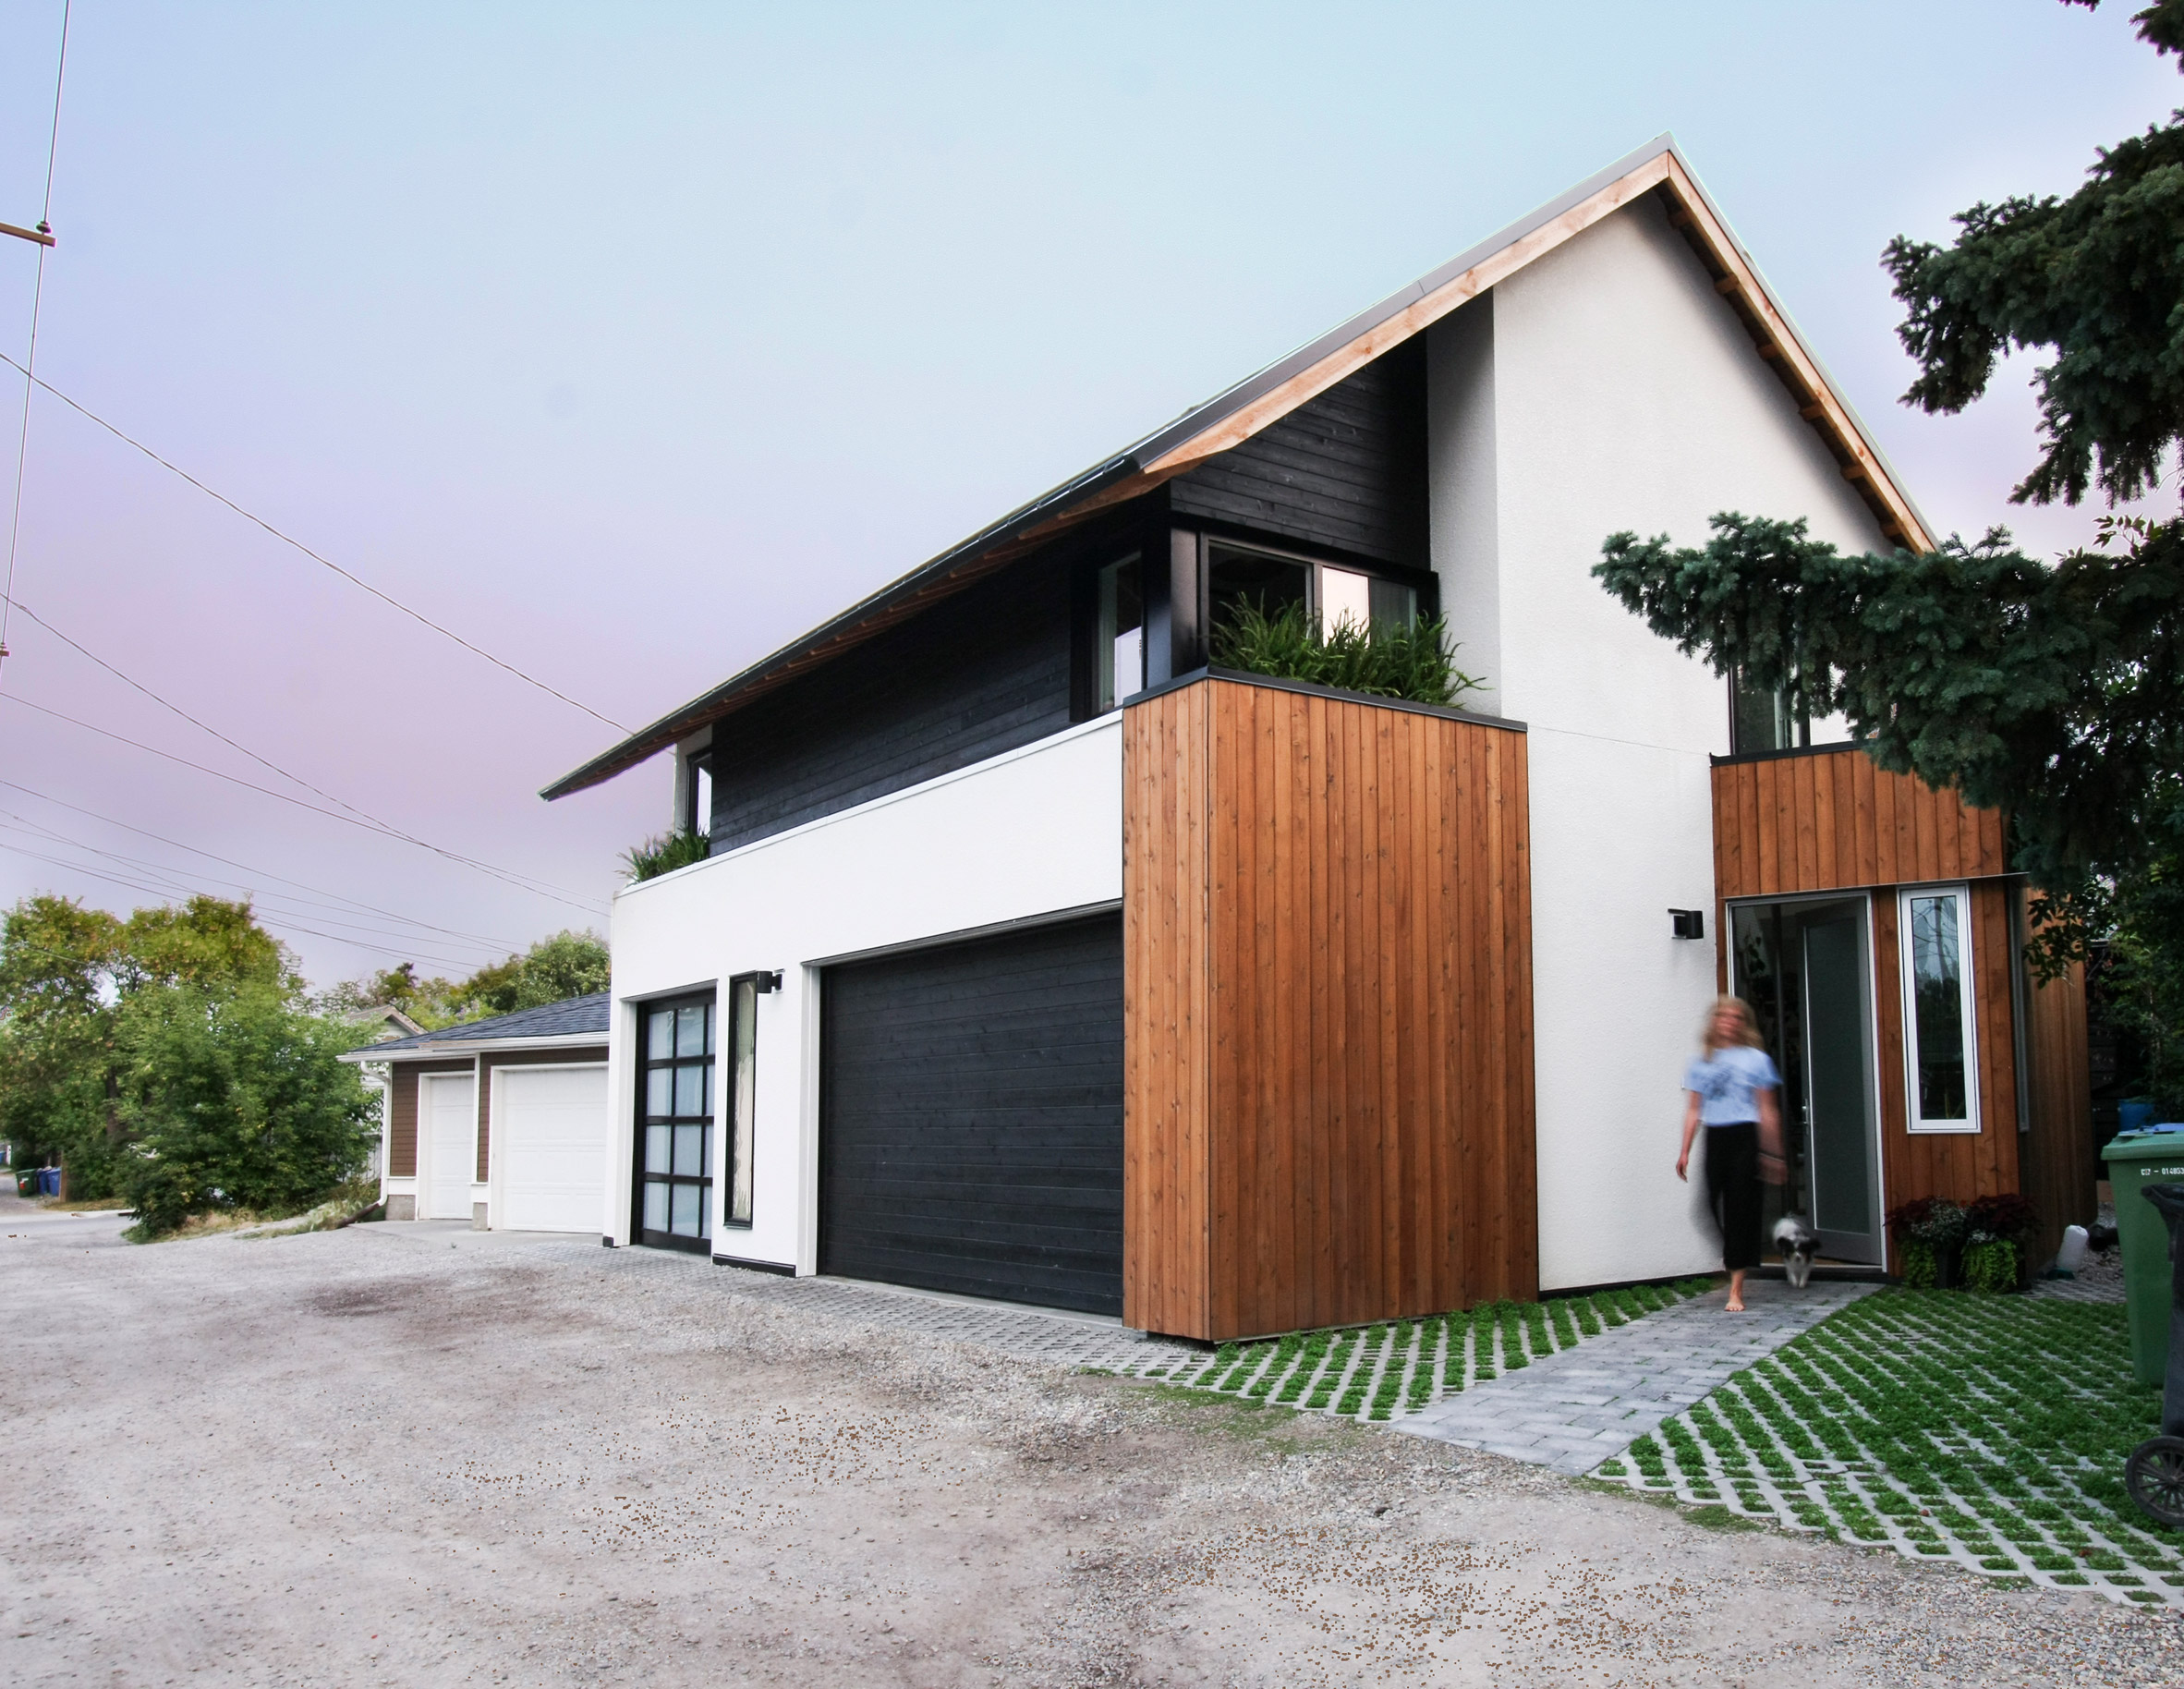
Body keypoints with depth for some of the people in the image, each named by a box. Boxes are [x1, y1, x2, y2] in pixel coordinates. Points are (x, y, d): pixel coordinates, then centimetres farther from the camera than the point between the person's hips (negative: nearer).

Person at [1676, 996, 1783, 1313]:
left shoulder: (1755, 1059, 5)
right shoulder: (1702, 1062, 12)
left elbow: (1767, 1109, 4)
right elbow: (1693, 1110, 11)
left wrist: (1772, 1153, 0)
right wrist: (1685, 1151, 5)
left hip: (1746, 1135, -3)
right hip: (1715, 1138, 3)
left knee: (1741, 1204, -5)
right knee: (1716, 1203, -5)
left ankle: (1736, 1290, -1)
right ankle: (1737, 1259, 26)